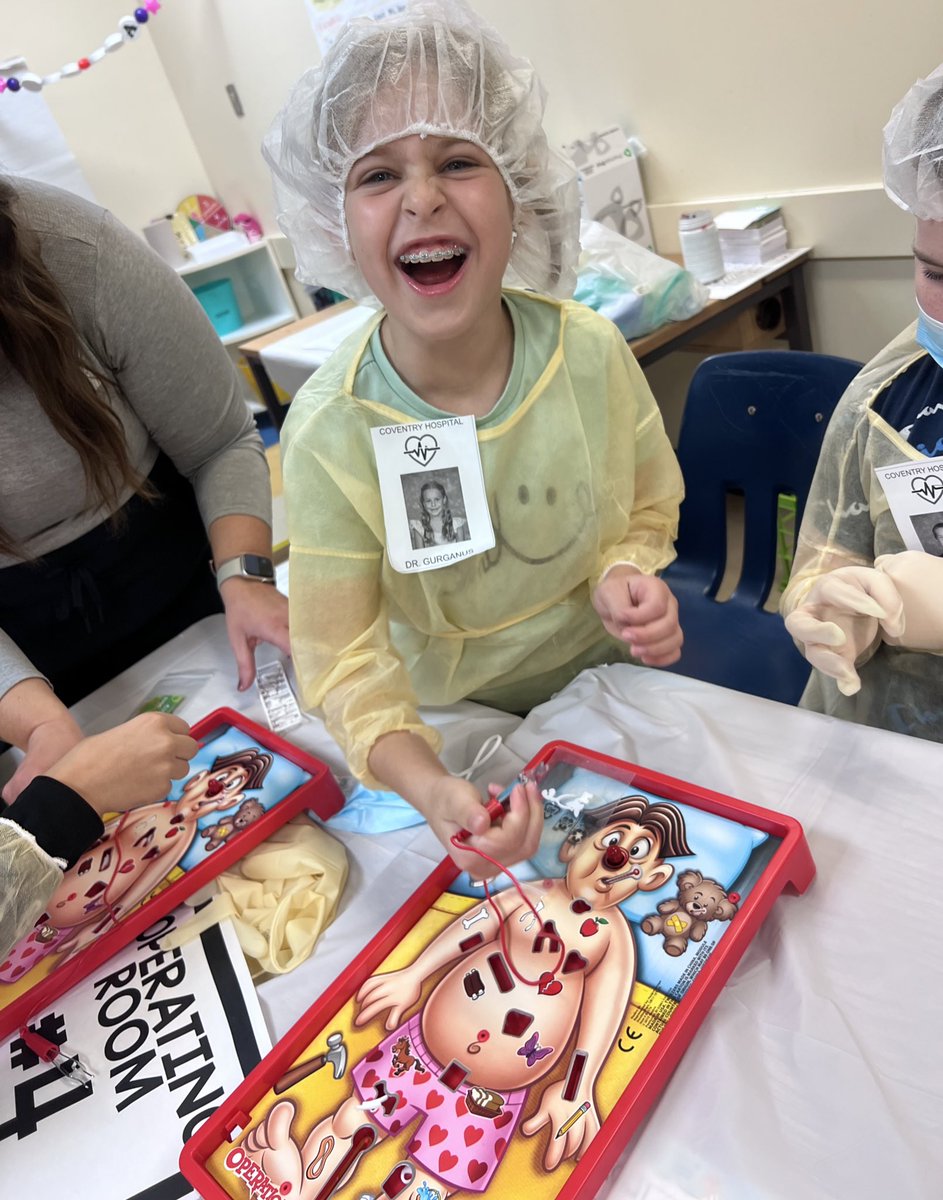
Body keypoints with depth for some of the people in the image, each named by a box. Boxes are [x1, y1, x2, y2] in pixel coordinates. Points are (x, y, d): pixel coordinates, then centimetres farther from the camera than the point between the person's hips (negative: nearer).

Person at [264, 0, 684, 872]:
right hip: (463, 730, -2)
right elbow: (345, 660, -21)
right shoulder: (330, 435, -25)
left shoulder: (590, 350, -17)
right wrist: (427, 786, -38)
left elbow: (649, 507, -1)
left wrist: (625, 577, -23)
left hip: (610, 677, 3)